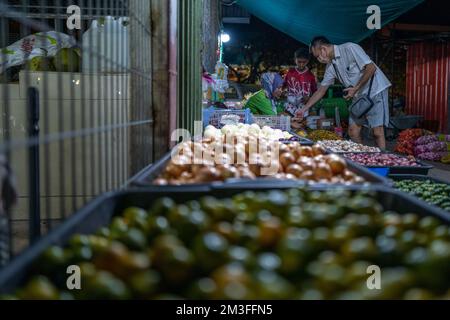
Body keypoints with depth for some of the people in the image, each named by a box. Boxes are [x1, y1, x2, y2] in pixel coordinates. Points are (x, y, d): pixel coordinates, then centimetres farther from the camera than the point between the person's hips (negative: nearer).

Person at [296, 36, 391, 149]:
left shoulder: (350, 48, -15)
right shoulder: (331, 66, 8)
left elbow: (371, 68, -19)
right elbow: (321, 90, 13)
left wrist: (356, 88, -18)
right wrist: (304, 109, 11)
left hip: (375, 90, -8)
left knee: (378, 132, -12)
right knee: (353, 132, 3)